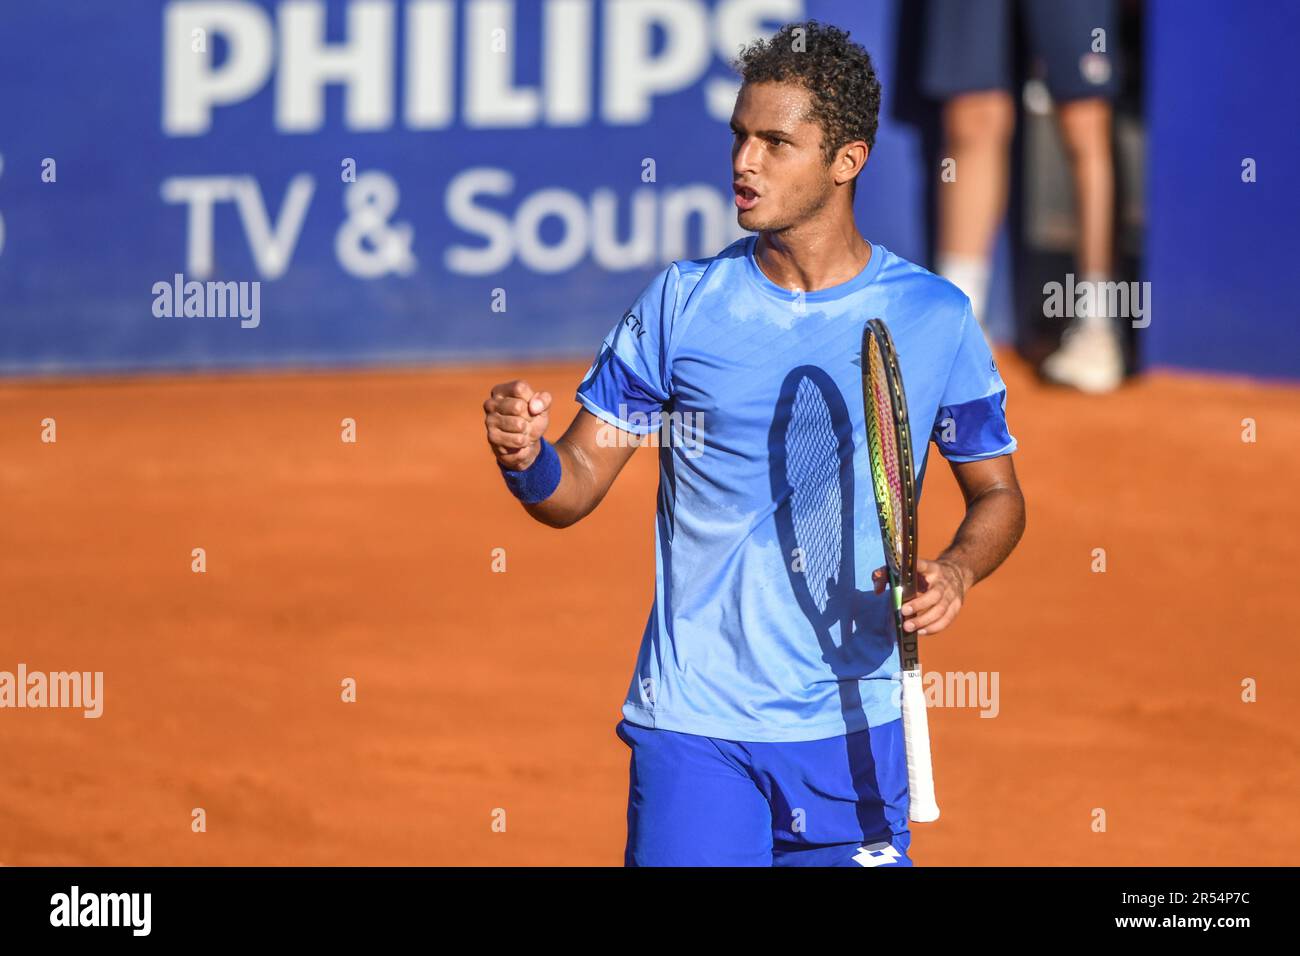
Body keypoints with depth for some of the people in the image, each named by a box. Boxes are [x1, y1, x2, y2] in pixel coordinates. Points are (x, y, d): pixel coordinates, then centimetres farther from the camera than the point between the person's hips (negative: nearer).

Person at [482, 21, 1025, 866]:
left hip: (853, 730, 1)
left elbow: (997, 493, 11)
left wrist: (955, 574, -10)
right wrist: (526, 455, -20)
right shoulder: (682, 303, 1)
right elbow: (575, 490, 3)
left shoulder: (935, 318, 1)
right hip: (690, 725, -1)